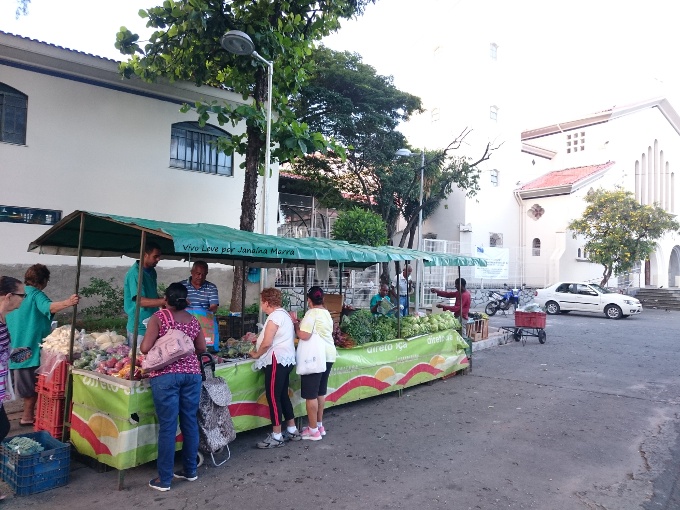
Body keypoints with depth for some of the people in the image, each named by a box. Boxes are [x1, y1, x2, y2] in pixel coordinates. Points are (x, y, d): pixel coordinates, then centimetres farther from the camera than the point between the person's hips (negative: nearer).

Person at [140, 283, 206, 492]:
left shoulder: (159, 316, -4)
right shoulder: (193, 320, 9)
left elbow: (145, 348, -8)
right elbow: (201, 348, 18)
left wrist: (160, 347, 12)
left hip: (166, 375, -4)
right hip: (192, 373, 4)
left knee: (167, 426, 1)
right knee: (190, 422, 13)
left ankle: (164, 479, 10)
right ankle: (190, 470, 26)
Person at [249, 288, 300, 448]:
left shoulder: (275, 316, -14)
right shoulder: (283, 314, 16)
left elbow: (267, 343, -18)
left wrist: (256, 354, -2)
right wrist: (257, 338, 18)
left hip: (277, 360, -10)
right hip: (286, 359, 10)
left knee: (273, 397, -5)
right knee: (282, 395, 15)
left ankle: (276, 436, 1)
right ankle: (292, 431, 22)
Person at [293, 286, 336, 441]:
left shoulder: (312, 313, -14)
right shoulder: (326, 313, 13)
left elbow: (304, 335, -23)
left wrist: (297, 325, -5)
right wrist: (303, 324, 19)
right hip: (328, 355, 9)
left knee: (311, 394, 0)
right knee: (321, 392, 17)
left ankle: (313, 430, 5)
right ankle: (319, 425, 25)